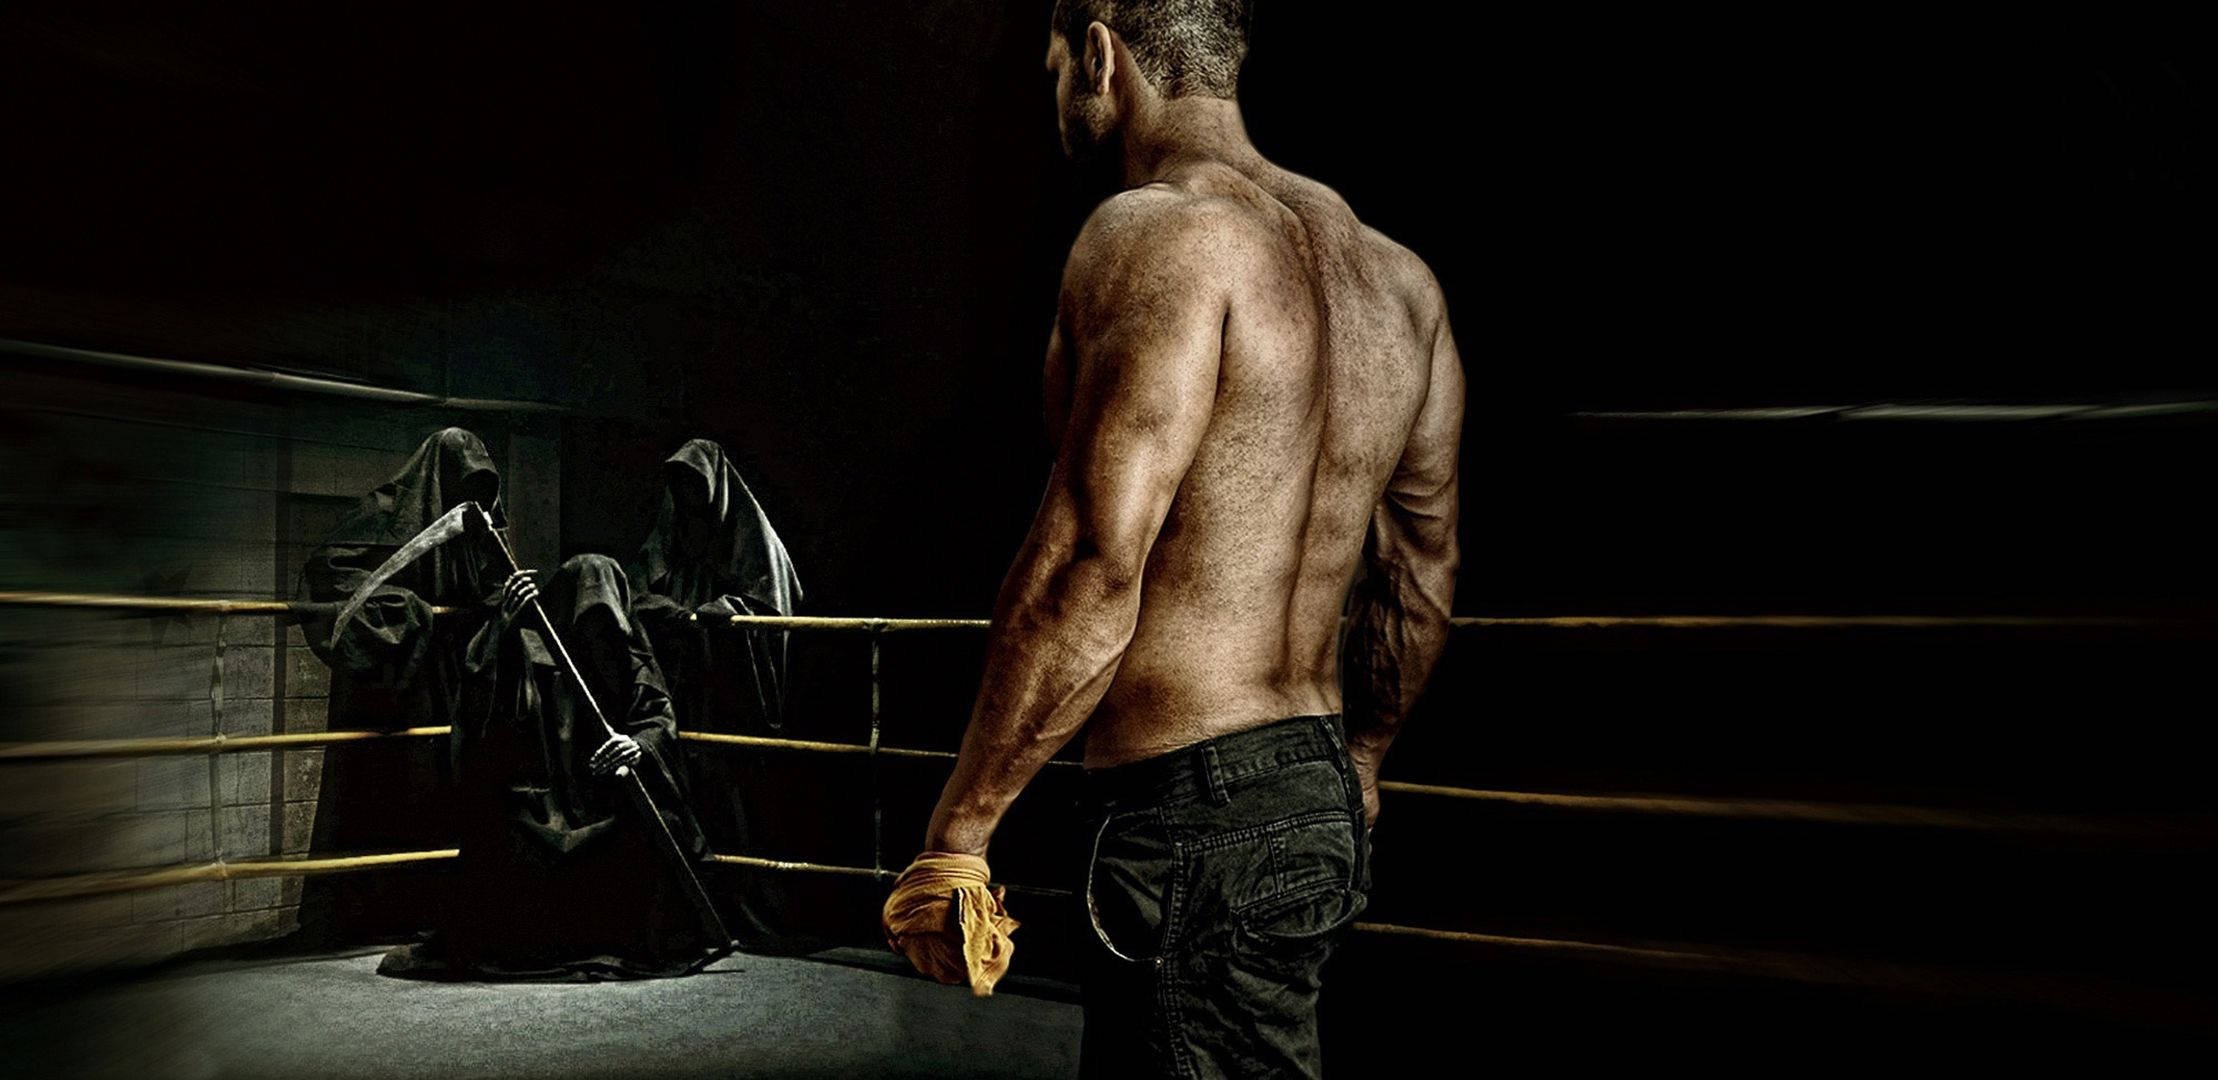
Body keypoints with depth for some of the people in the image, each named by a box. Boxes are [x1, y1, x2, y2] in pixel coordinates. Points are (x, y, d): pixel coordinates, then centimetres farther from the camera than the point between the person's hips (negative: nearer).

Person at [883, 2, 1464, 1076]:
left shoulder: (1159, 231, -14)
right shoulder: (1395, 277, 13)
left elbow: (1093, 565, -22)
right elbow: (1422, 579, 18)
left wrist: (954, 834, -15)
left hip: (1197, 819, -9)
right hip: (1323, 806, 9)